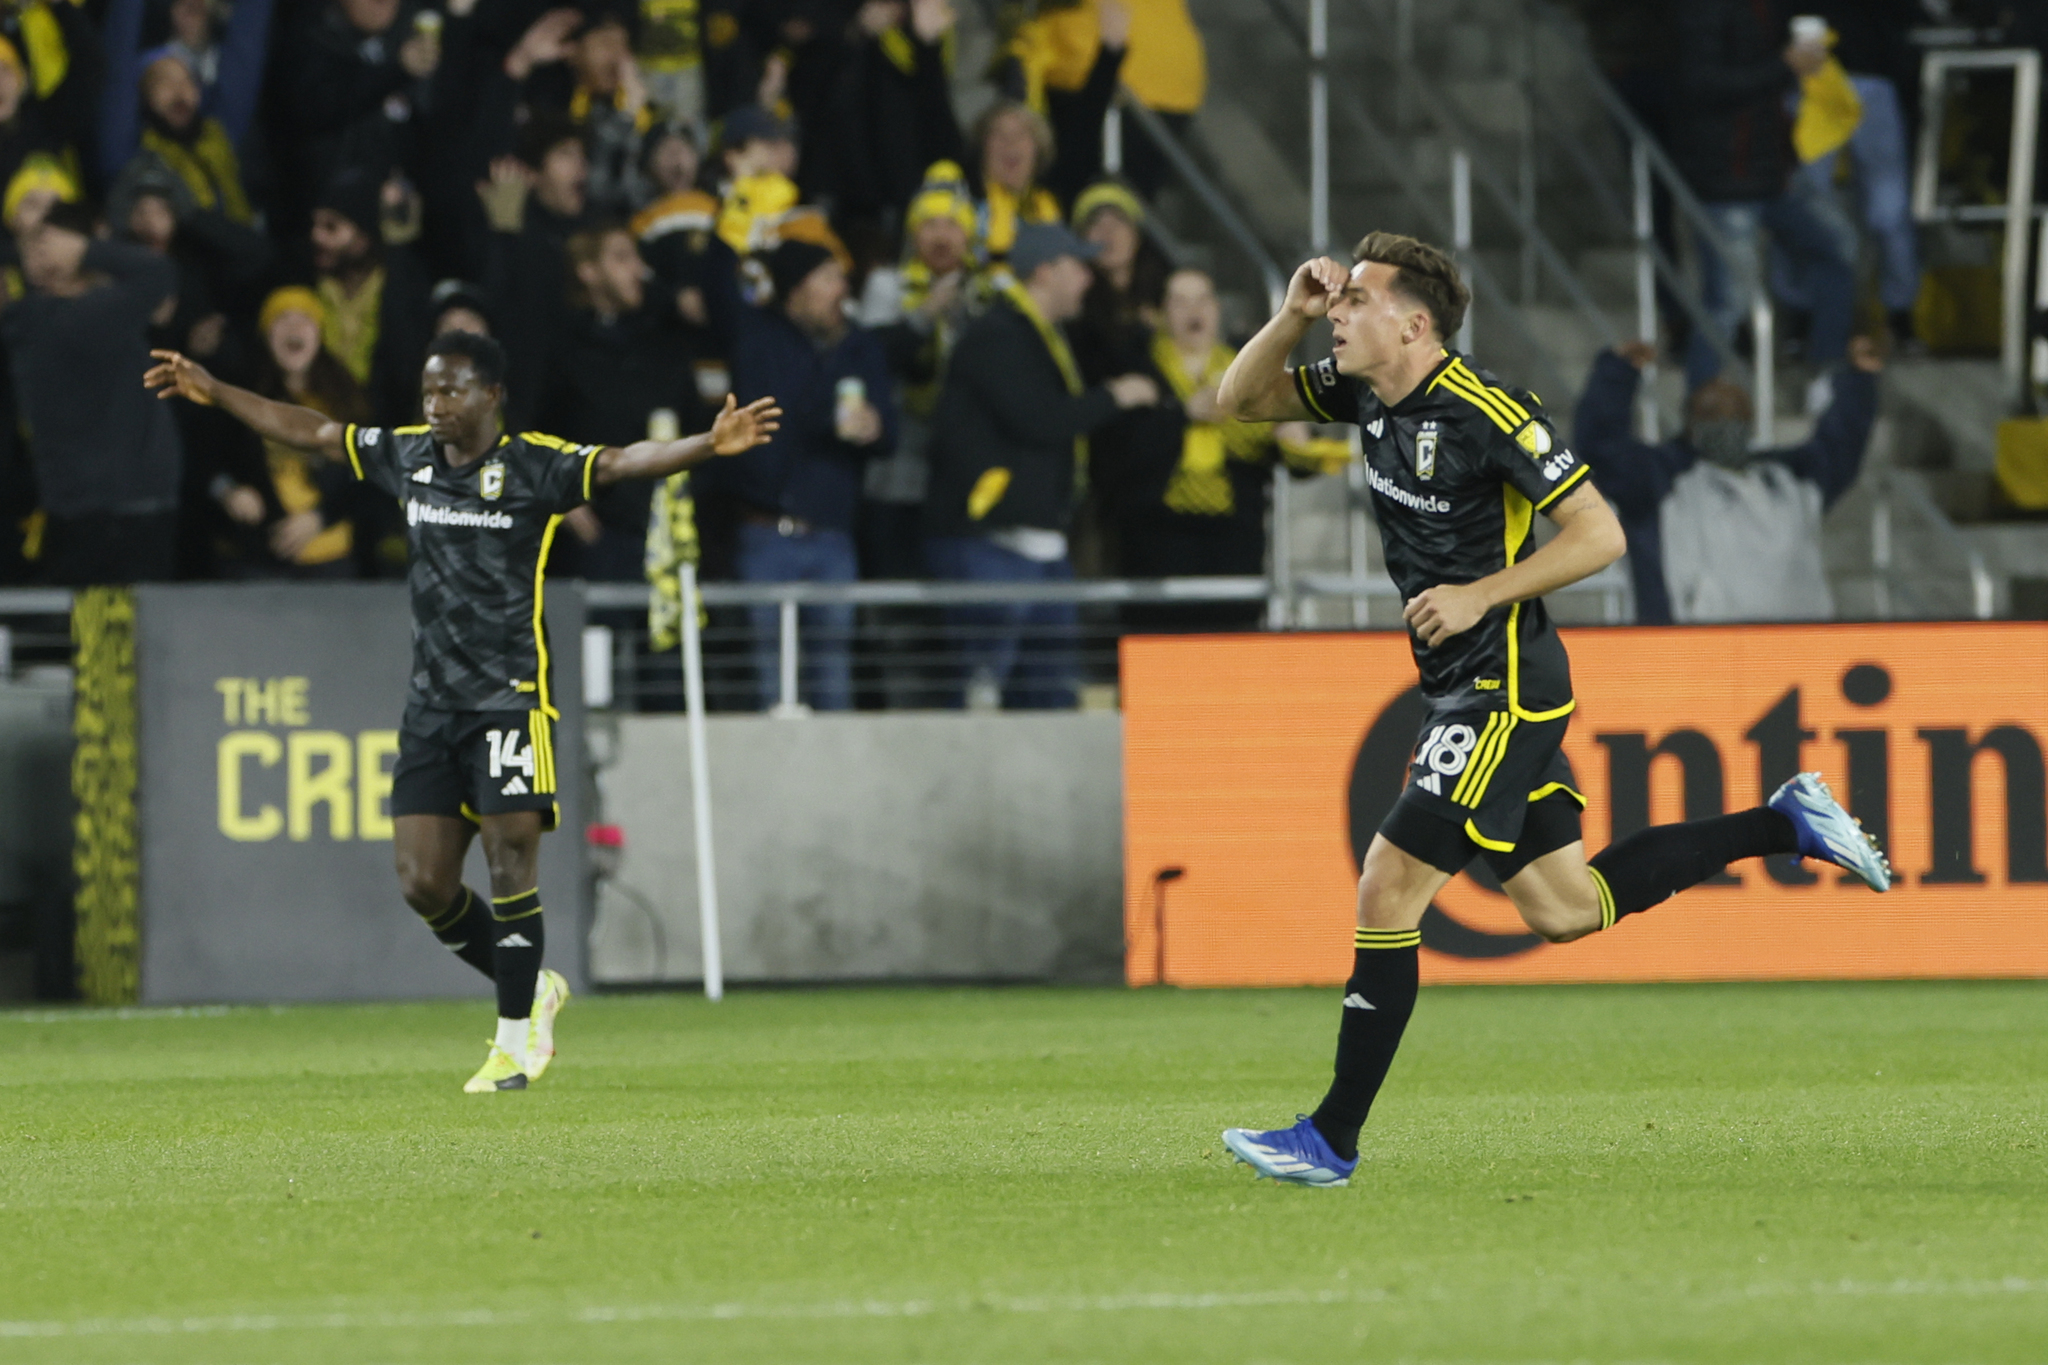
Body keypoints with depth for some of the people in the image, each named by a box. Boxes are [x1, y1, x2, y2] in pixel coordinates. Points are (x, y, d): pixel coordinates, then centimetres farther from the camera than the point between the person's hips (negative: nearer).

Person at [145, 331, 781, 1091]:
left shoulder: (534, 466, -7)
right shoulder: (409, 457, 10)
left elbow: (621, 463, -21)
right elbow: (311, 432, 20)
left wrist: (709, 446, -37)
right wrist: (212, 393, 23)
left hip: (509, 698, -6)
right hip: (432, 703, 6)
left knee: (510, 863, -9)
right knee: (423, 884, 2)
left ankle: (516, 1037, 1)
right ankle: (532, 991, 22)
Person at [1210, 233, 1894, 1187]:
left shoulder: (1486, 415, -19)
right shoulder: (1366, 394, 4)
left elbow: (1599, 535, -18)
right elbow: (1240, 400, 13)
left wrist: (1478, 596, -20)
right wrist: (1293, 314, -4)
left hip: (1505, 694, -9)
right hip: (1461, 689, 9)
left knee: (1387, 893, -11)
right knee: (1563, 909, 13)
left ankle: (1333, 1139, -5)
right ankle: (1788, 825, 23)